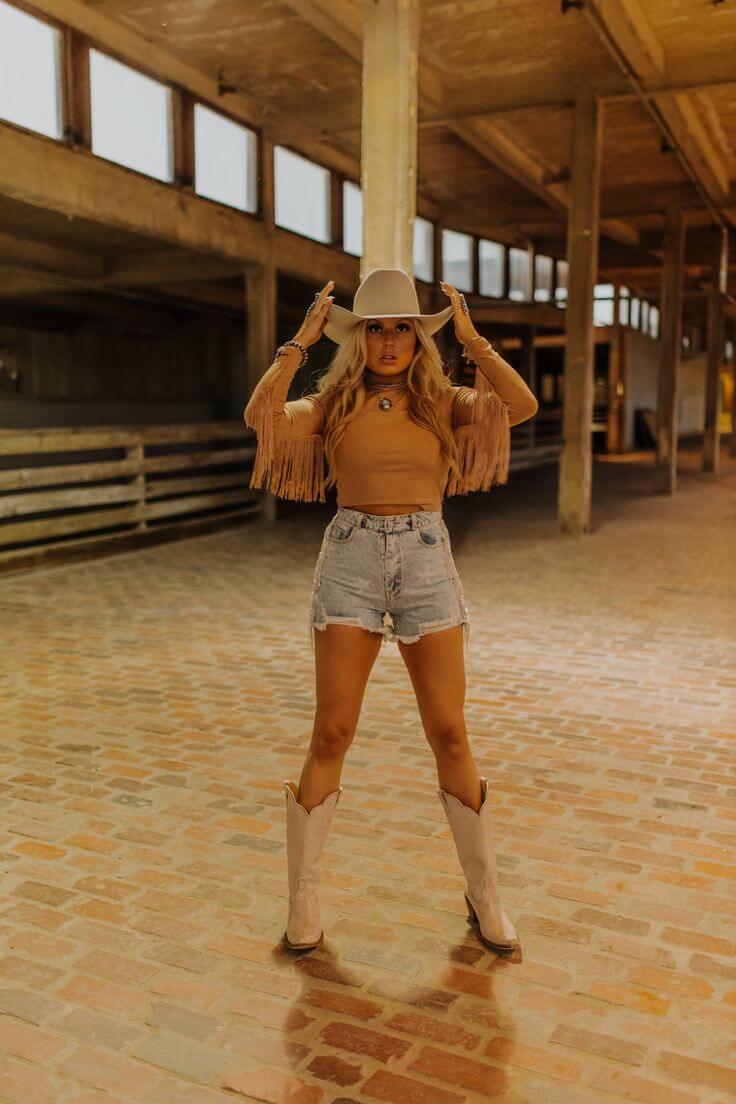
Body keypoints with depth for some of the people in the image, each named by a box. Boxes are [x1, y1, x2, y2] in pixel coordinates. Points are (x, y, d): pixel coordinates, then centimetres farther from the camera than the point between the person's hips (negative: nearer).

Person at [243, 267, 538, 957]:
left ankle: (484, 899, 20)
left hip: (426, 560, 1)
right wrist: (302, 340, -6)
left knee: (451, 738, 3)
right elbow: (259, 415, -13)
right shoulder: (333, 404, 6)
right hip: (352, 561, -1)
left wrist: (470, 338, -4)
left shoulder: (443, 402, 8)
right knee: (331, 737, 0)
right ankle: (303, 902, 16)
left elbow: (523, 406, -9)